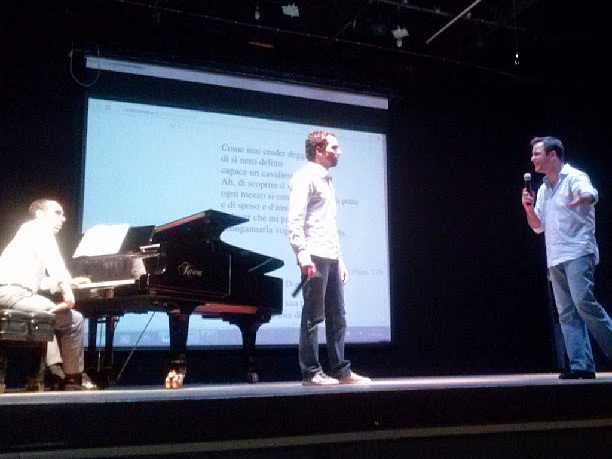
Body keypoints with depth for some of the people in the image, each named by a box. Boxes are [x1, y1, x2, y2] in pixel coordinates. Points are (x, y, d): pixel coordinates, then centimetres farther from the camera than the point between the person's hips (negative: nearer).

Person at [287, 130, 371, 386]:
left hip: (331, 258, 9)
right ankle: (310, 372, 2)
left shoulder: (327, 181, 25)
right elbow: (294, 220, -14)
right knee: (313, 316, -5)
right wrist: (302, 253, -25)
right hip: (315, 258, -9)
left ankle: (340, 370, 17)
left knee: (337, 318, 10)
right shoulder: (305, 178, -3)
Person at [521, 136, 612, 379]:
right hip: (555, 259, 7)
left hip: (578, 252, -7)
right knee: (566, 313, 1)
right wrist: (529, 208, 4)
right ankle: (581, 365, 0)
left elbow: (591, 195, -23)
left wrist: (581, 198, -47)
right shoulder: (543, 189, 21)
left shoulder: (574, 177, -1)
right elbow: (538, 226, 24)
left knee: (583, 302, -20)